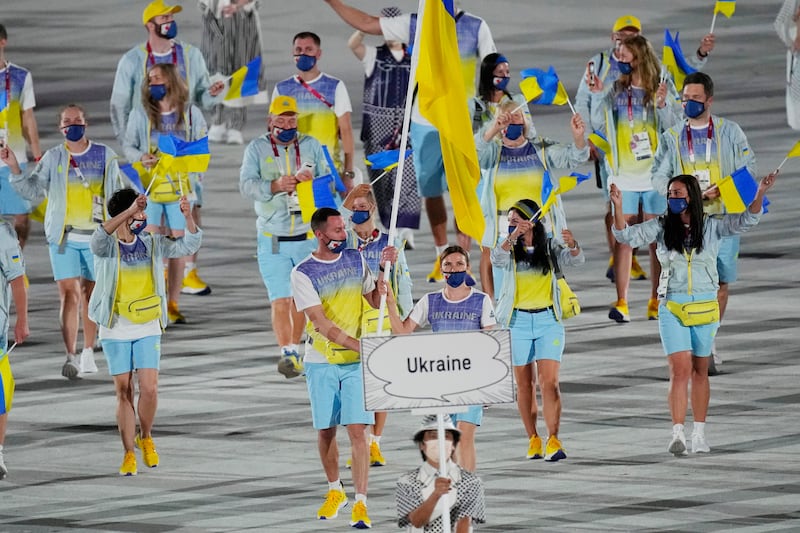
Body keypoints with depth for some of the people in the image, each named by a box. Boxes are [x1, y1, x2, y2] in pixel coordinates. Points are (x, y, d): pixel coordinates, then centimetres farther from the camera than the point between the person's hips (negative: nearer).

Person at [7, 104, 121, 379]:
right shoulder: (53, 158, 3)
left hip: (96, 236, 1)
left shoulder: (104, 156, 3)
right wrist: (15, 168, -15)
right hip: (63, 237, -1)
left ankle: (88, 354, 21)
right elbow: (34, 191, -1)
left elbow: (116, 196, 9)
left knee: (91, 294, 9)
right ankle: (71, 356, -15)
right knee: (68, 294, -10)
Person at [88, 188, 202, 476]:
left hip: (148, 329, 2)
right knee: (124, 392, 1)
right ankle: (129, 454, 11)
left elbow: (188, 246, -1)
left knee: (149, 389, -8)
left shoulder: (152, 244, 2)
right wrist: (128, 211, -43)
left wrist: (188, 217, -20)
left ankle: (145, 438, 19)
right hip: (116, 331, -2)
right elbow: (99, 238, -32)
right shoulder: (107, 247, -9)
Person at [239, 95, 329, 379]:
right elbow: (246, 185, -8)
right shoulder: (257, 148, 3)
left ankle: (295, 349, 22)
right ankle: (287, 354, -18)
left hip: (307, 236, 2)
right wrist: (275, 186, -25)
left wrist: (312, 181, -18)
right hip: (273, 239, -2)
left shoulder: (311, 146, 8)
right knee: (280, 300, -12)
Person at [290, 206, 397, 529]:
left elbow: (376, 301, 12)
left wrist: (384, 270, -3)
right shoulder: (303, 273, -9)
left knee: (357, 429, -9)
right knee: (326, 430, 8)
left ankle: (360, 504, -12)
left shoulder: (356, 259, 3)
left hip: (356, 362, 1)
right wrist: (361, 346, -25)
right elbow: (321, 323, -16)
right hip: (321, 362, -1)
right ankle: (335, 492, 30)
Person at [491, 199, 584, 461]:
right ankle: (533, 440, 14)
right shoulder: (510, 250, 3)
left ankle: (553, 440, -16)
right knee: (525, 384, 5)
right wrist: (512, 238, -36)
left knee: (549, 382, -11)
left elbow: (576, 259, -14)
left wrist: (572, 245, -37)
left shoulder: (551, 248, 2)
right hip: (517, 321, 1)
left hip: (548, 320, -1)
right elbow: (496, 258, -19)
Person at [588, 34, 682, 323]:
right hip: (623, 175, 1)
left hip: (655, 174, -1)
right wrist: (597, 94, -11)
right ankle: (621, 303, -4)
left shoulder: (664, 89, -1)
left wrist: (662, 105, -22)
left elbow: (675, 127, -6)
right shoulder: (615, 89, 4)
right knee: (623, 238, -3)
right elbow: (598, 121, 0)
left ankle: (656, 302, 14)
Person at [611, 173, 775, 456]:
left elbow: (746, 221, -6)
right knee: (680, 370, -12)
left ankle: (699, 434, 16)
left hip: (705, 304, 1)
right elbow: (627, 236, -3)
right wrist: (617, 208, -19)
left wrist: (759, 195, -22)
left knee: (700, 371, 9)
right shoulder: (661, 227, 3)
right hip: (672, 306, -1)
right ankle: (678, 433, -18)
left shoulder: (711, 226, 1)